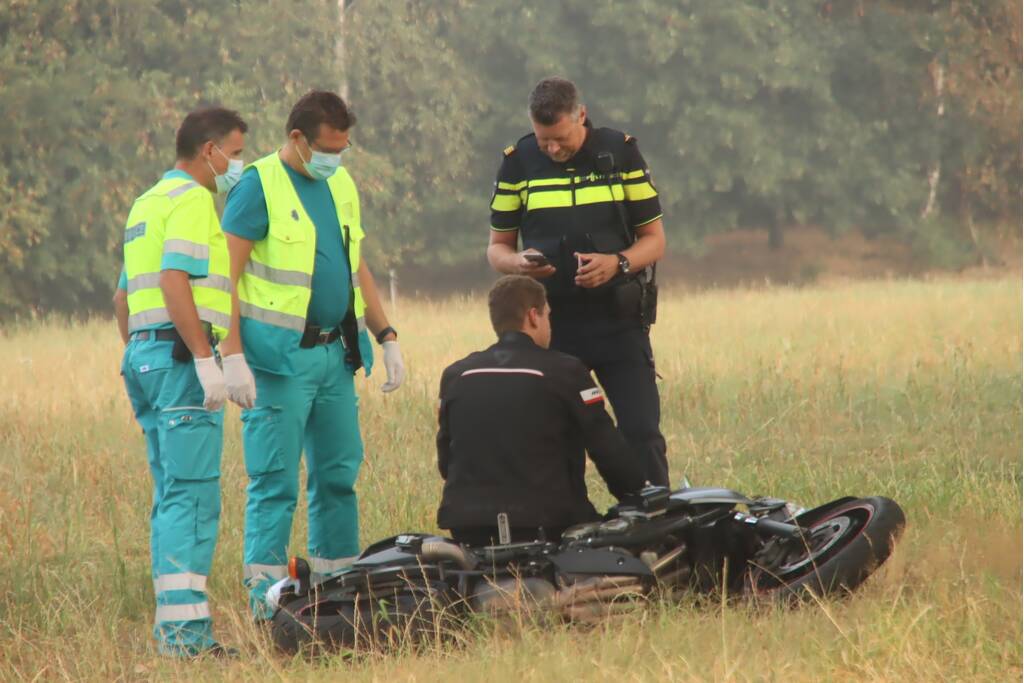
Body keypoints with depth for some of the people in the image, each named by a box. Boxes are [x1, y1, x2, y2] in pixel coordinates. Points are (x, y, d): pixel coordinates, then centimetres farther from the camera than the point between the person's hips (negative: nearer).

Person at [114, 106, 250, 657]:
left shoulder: (147, 203, 22)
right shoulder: (192, 200, -8)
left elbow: (123, 298, 25)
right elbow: (175, 282, -20)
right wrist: (207, 361, -21)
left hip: (144, 355, 10)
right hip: (180, 354, -10)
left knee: (173, 497, 10)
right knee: (192, 494, -12)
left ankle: (173, 628, 9)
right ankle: (185, 627, -18)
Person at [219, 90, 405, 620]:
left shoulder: (340, 184, 15)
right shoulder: (259, 187, -8)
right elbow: (226, 275, -12)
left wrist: (386, 336, 18)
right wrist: (232, 356, -18)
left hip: (335, 353, 7)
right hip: (280, 357, -7)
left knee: (340, 472, 9)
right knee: (275, 479, -7)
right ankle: (265, 598, -6)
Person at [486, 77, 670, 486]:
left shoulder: (621, 152, 2)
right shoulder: (518, 162, 4)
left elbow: (654, 239, 6)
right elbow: (497, 248, 10)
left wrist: (618, 263, -15)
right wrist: (518, 262, -14)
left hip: (618, 318, -1)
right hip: (548, 321, 1)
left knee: (642, 434, -6)